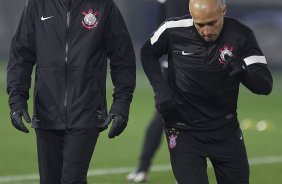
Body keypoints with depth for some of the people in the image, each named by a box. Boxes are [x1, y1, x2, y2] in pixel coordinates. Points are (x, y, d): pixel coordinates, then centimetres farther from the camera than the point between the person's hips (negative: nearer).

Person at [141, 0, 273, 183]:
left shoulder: (240, 35, -13)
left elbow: (265, 85, -15)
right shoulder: (174, 30, -14)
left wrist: (242, 71, -35)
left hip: (226, 129, 2)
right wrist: (161, 90, -7)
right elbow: (148, 54, 7)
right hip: (184, 131, -2)